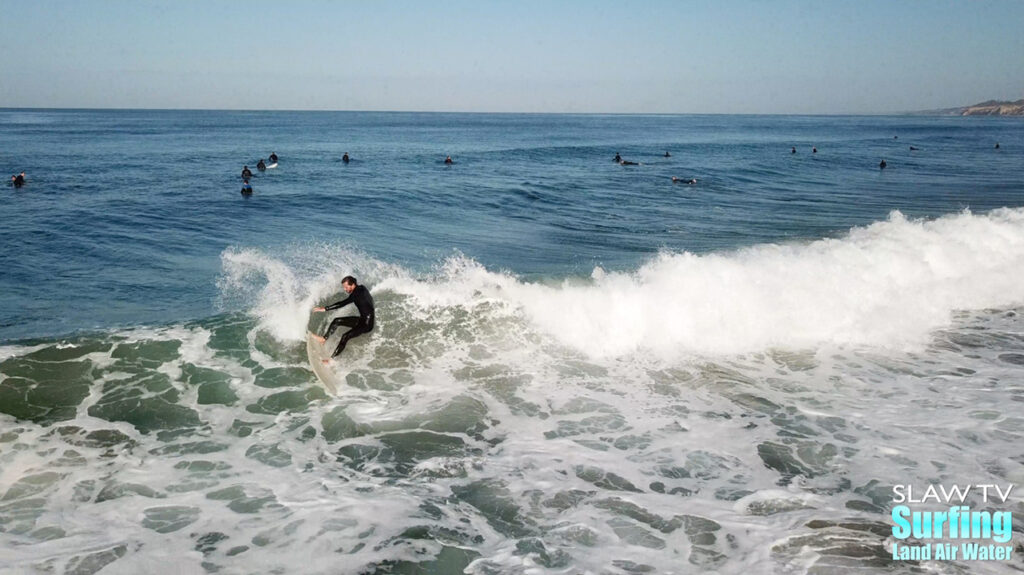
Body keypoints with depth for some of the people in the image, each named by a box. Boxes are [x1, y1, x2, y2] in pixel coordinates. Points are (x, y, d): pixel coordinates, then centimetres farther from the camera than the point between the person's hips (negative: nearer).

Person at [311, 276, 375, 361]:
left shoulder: (358, 293, -24)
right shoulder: (360, 288, 3)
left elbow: (342, 304, -28)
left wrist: (325, 309, -25)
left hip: (367, 323, -10)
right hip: (362, 319, 10)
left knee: (346, 336, -22)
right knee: (337, 321, 7)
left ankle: (331, 358, -19)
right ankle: (324, 338, 17)